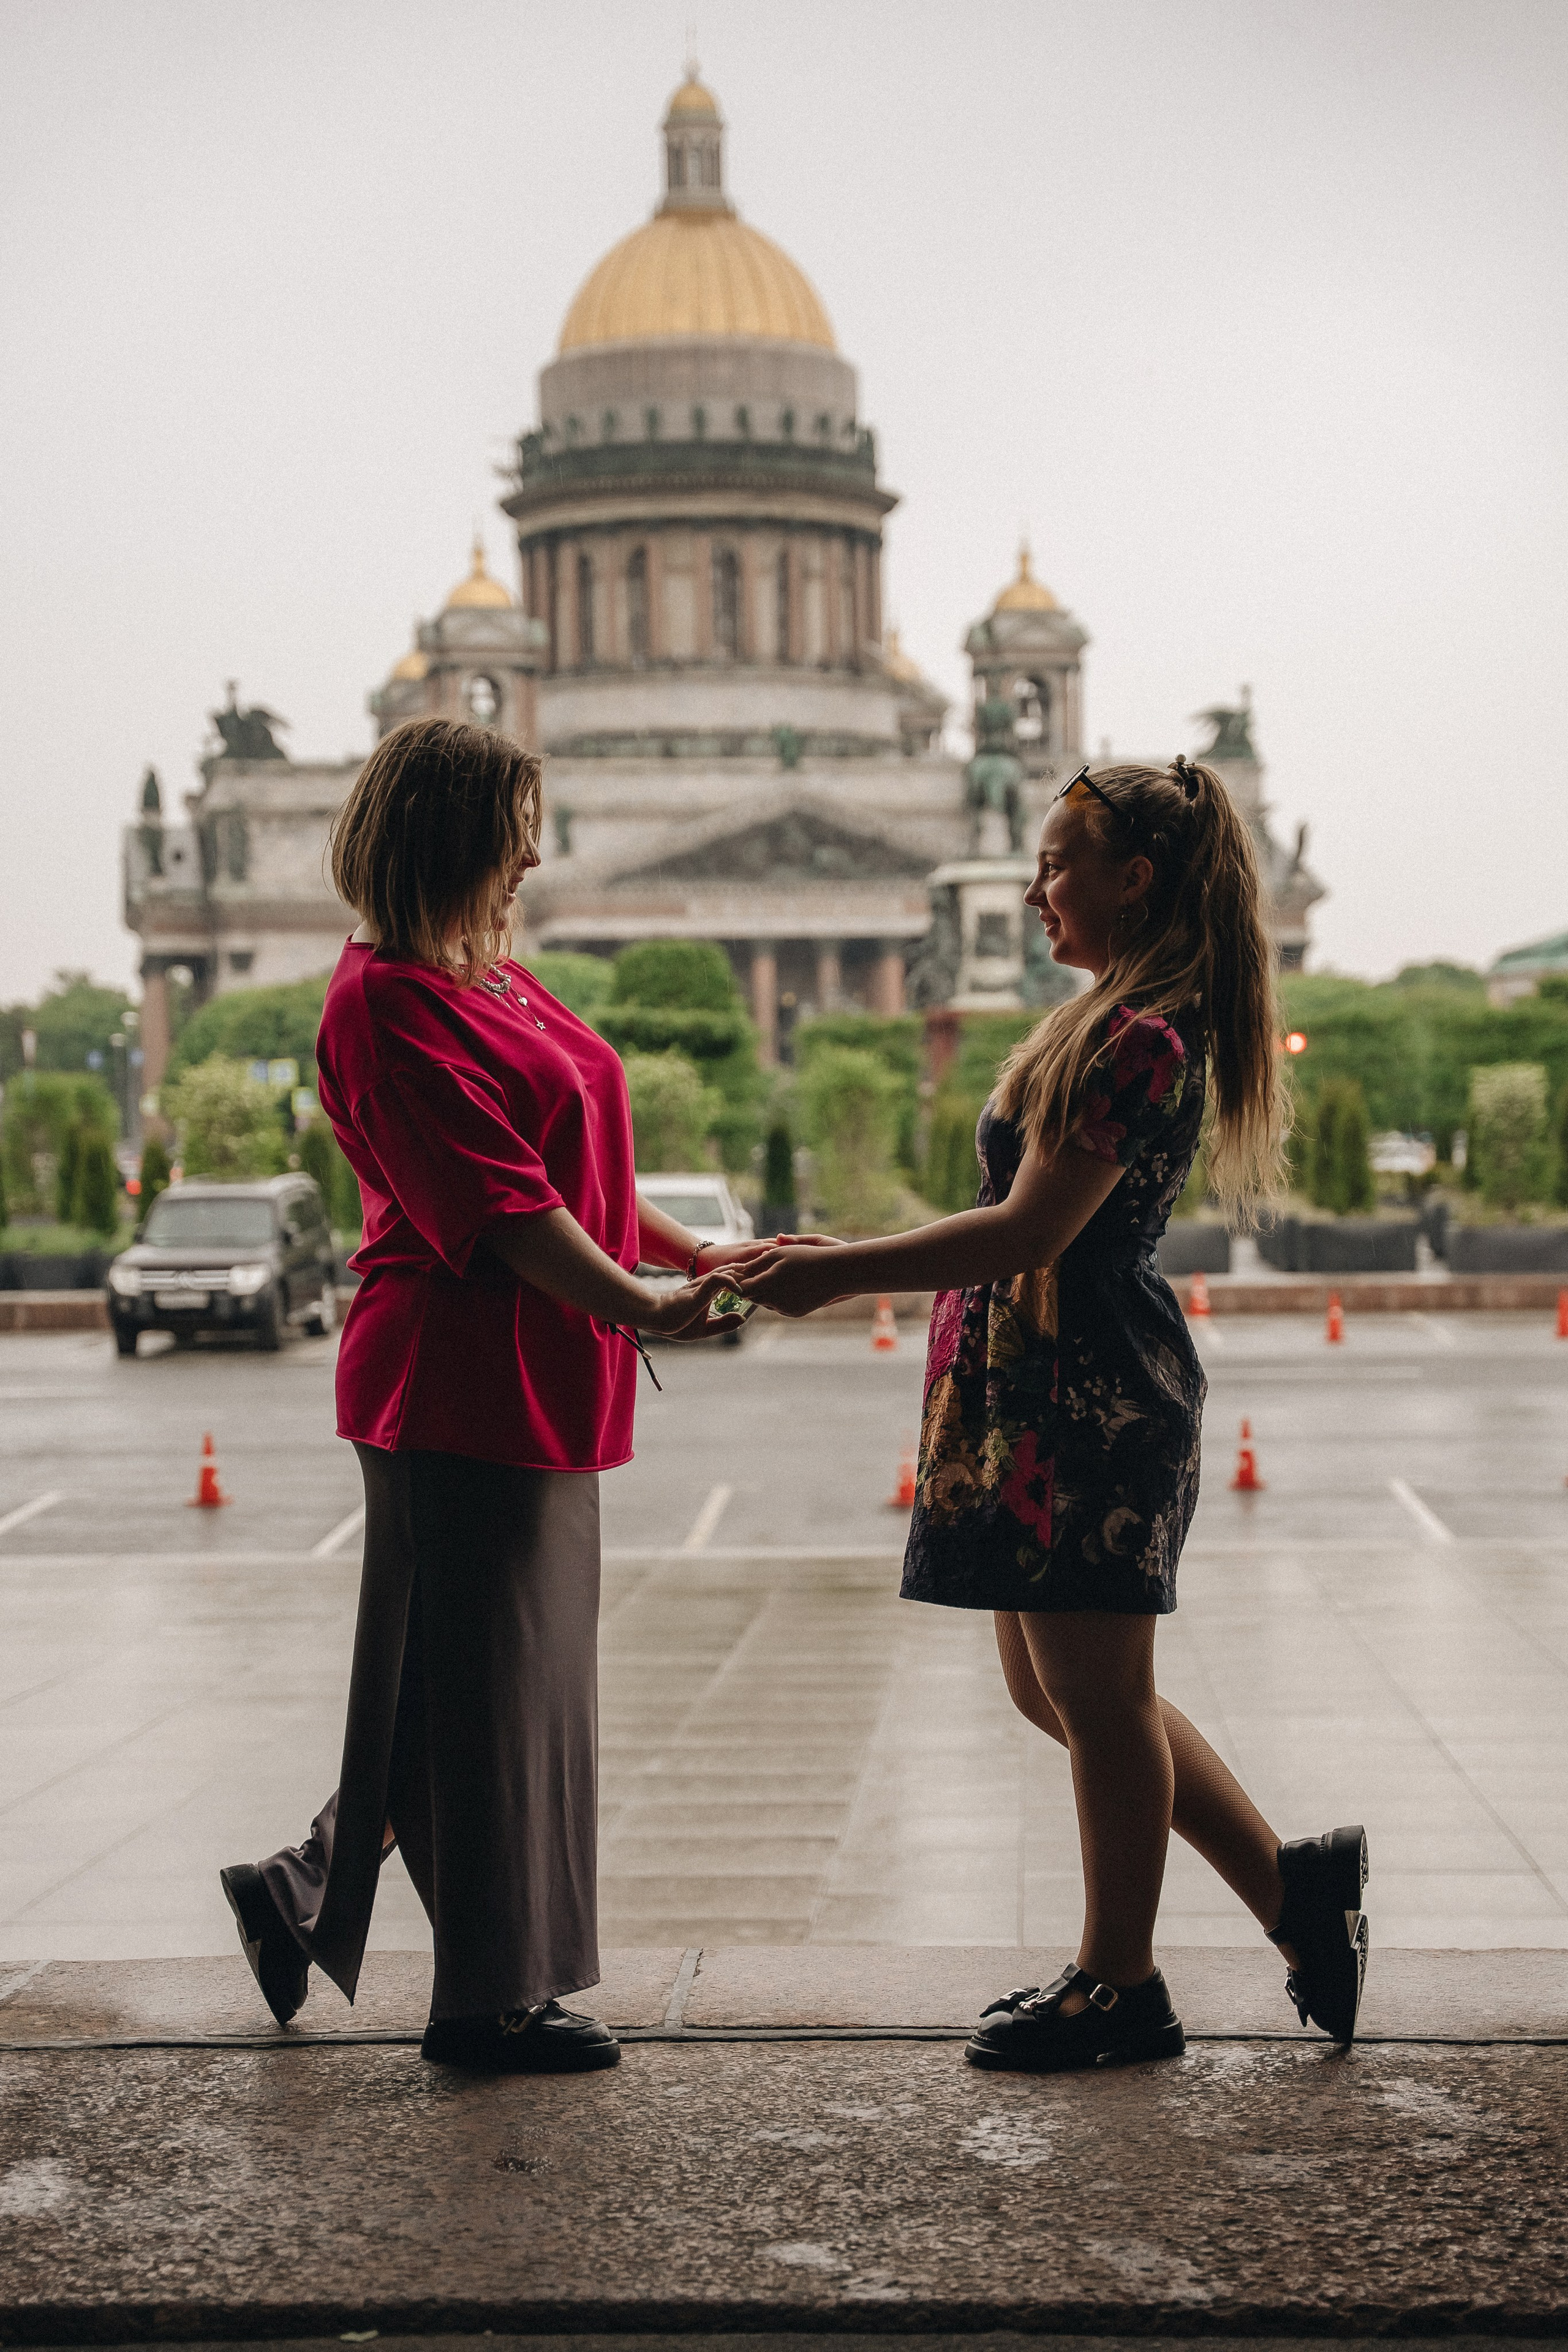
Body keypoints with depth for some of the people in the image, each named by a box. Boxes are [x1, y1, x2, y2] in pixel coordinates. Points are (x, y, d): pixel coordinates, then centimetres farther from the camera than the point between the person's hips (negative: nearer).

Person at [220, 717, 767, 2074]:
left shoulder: (498, 985, 17)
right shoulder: (389, 1000, -13)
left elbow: (578, 1174, 22)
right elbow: (493, 1199, -20)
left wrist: (704, 1258, 15)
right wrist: (637, 1306, -24)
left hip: (541, 1385, 10)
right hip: (460, 1386, -10)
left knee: (522, 1673, 15)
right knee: (475, 1681, -1)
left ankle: (305, 1893, 27)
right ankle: (490, 1998, 9)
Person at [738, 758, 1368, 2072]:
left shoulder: (1144, 1038, -17)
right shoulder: (1120, 1023, 15)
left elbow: (1032, 1232, -21)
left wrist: (839, 1274, -17)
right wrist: (849, 1262, 18)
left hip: (1093, 1396, -11)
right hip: (1044, 1391, 11)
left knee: (1098, 1694, 1)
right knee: (1063, 1691, 16)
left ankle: (1121, 1988, 14)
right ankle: (1292, 1882, 21)